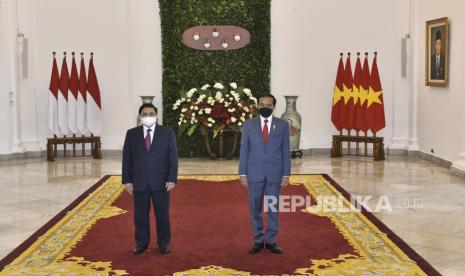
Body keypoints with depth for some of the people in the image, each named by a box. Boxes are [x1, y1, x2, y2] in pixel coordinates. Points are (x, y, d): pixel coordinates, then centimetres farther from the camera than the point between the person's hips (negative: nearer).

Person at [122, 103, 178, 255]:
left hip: (161, 181, -1)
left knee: (162, 214, 7)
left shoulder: (168, 133, 0)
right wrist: (127, 180, -1)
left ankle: (163, 242, 20)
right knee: (140, 214, 8)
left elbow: (173, 158, -2)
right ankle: (141, 243, 21)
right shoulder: (131, 134, 4)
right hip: (139, 182, 1)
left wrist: (172, 179, -10)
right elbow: (127, 158, 4)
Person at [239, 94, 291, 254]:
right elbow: (244, 150, 2)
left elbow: (285, 151, 2)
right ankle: (258, 241, 17)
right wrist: (242, 173, -3)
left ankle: (271, 241, 15)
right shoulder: (249, 124, 2)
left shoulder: (282, 125, 2)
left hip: (275, 173, 0)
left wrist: (286, 174, -3)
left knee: (273, 208, 5)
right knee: (255, 209, 6)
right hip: (254, 172, 0)